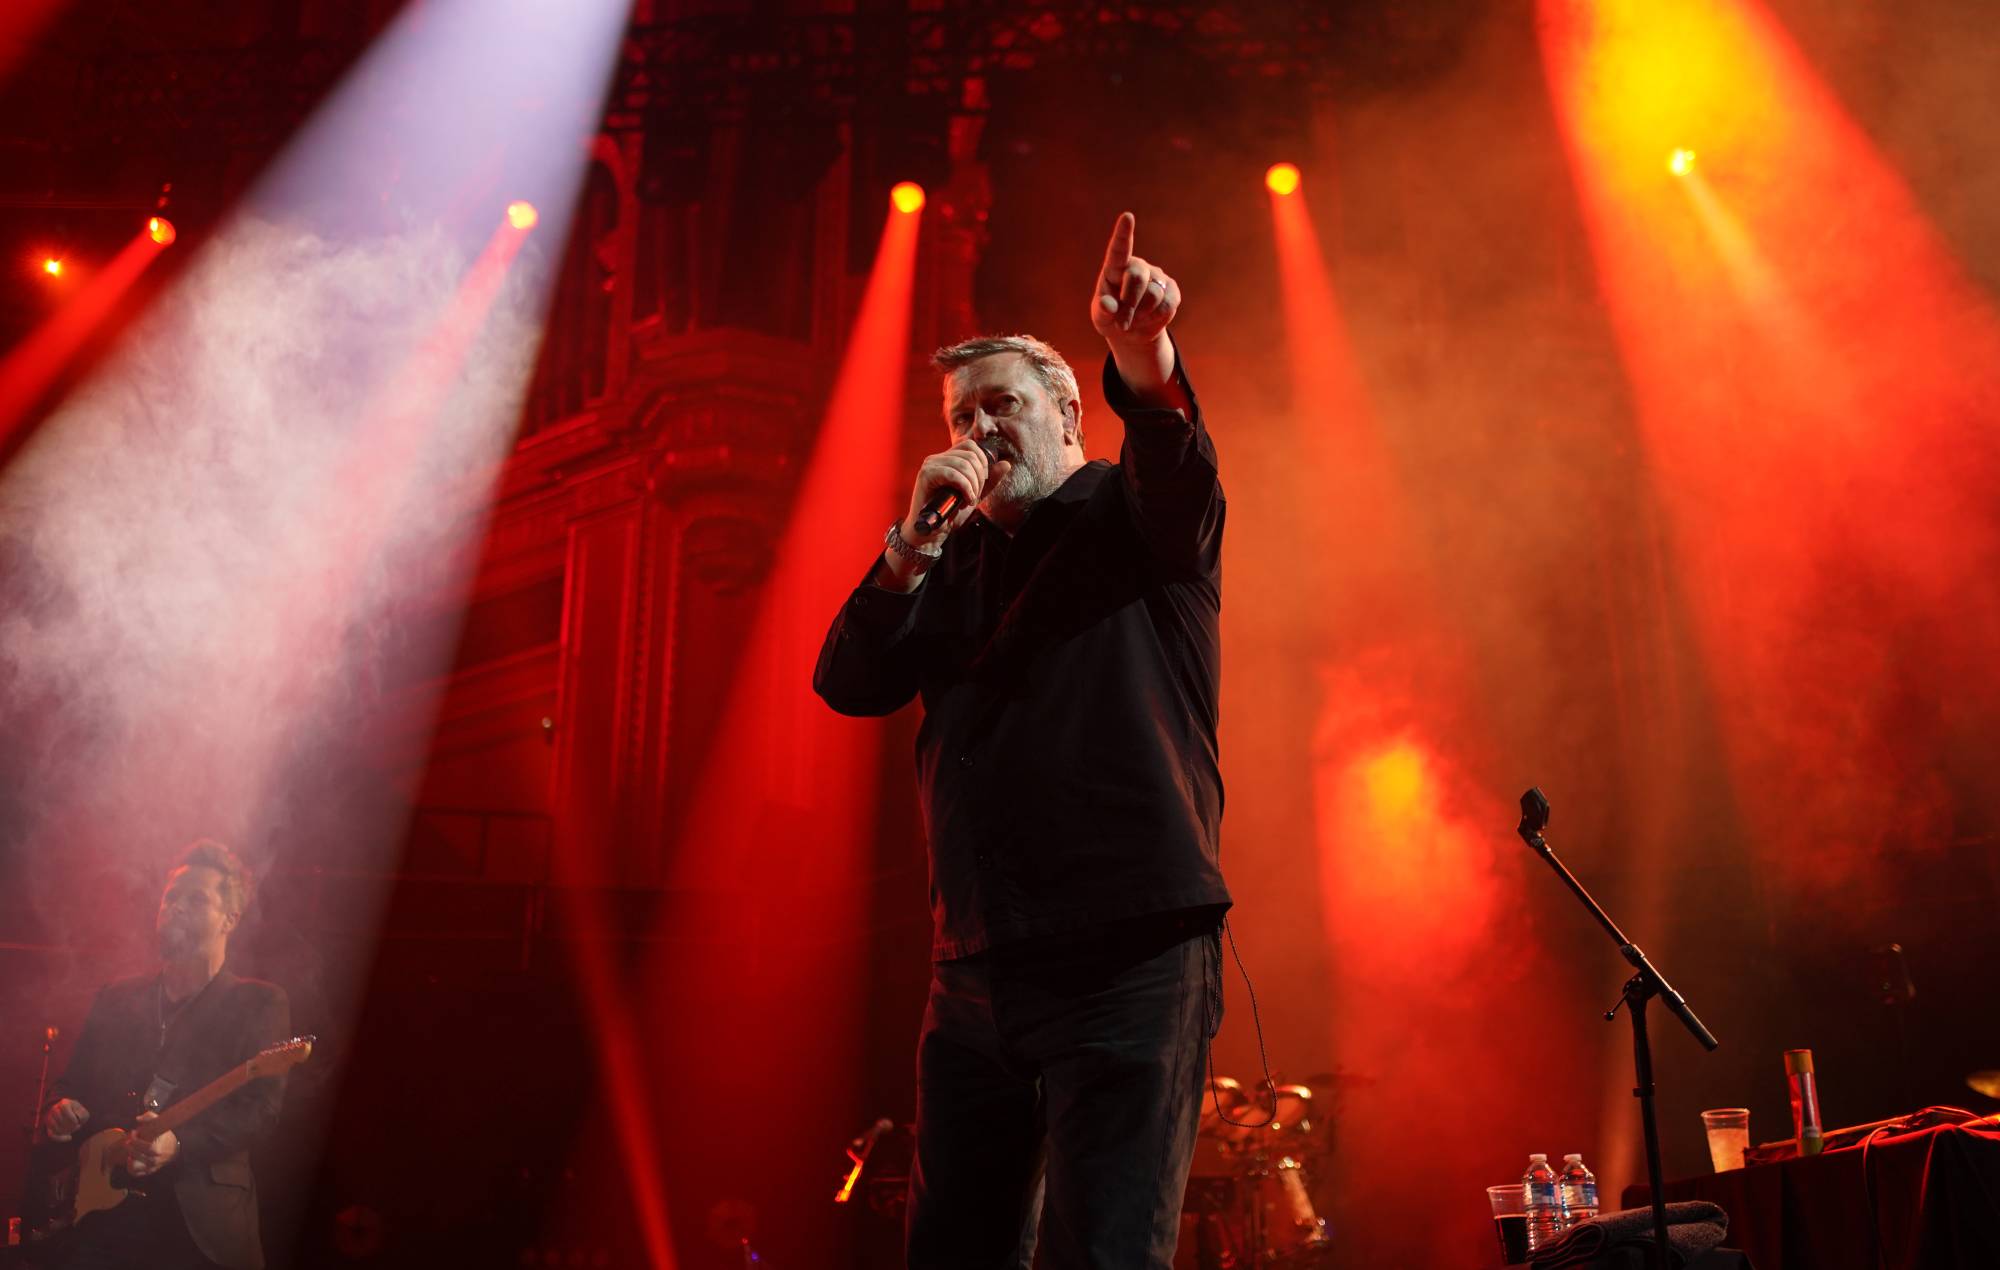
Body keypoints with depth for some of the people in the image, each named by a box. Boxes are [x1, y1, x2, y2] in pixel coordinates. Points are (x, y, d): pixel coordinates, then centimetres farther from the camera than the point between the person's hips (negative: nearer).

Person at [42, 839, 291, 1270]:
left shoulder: (258, 1003, 3)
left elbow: (262, 1105, -8)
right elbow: (71, 1084, 23)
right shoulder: (115, 998, 18)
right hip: (100, 1209, 4)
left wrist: (179, 1142, -22)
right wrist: (59, 1111, 0)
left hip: (201, 1221, -3)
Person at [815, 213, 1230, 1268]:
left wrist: (1145, 358, -40)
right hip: (977, 970, 6)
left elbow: (1175, 463, -19)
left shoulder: (1131, 512, 5)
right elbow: (848, 684, 8)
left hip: (1129, 954, -5)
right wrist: (913, 544, -4)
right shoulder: (954, 560, 19)